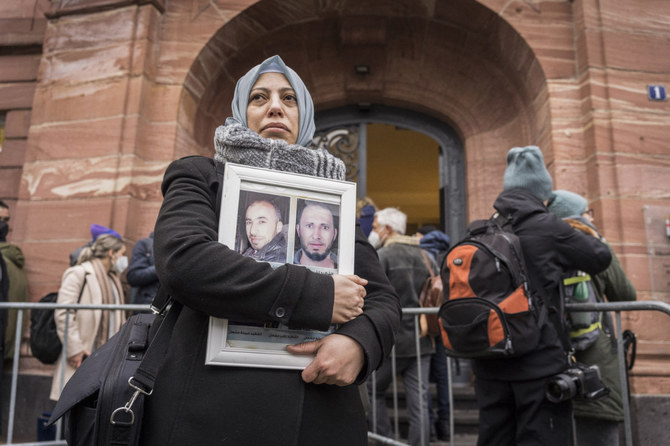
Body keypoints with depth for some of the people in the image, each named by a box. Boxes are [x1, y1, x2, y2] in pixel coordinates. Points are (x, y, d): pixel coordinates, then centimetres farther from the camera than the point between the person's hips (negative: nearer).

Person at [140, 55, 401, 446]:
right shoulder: (201, 177, 5)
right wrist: (318, 294, -16)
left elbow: (382, 298, 9)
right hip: (213, 413, -3)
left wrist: (359, 341, -15)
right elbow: (183, 260, -15)